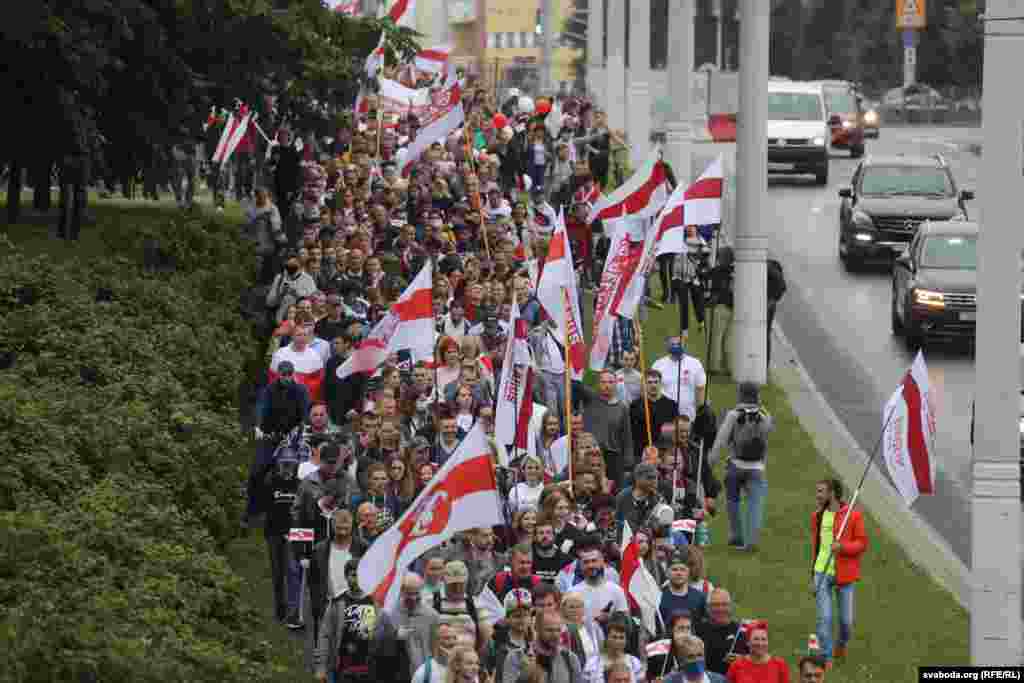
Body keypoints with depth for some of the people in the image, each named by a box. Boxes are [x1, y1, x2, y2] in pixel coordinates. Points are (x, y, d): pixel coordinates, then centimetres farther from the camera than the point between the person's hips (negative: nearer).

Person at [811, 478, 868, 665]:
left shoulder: (853, 515, -8)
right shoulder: (818, 516, 7)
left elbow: (862, 543, -6)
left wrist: (842, 546, -23)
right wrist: (813, 572, 18)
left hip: (844, 574, -3)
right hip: (822, 572, 3)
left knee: (846, 619, 6)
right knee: (824, 617, -5)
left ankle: (842, 645, 36)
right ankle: (826, 657, 4)